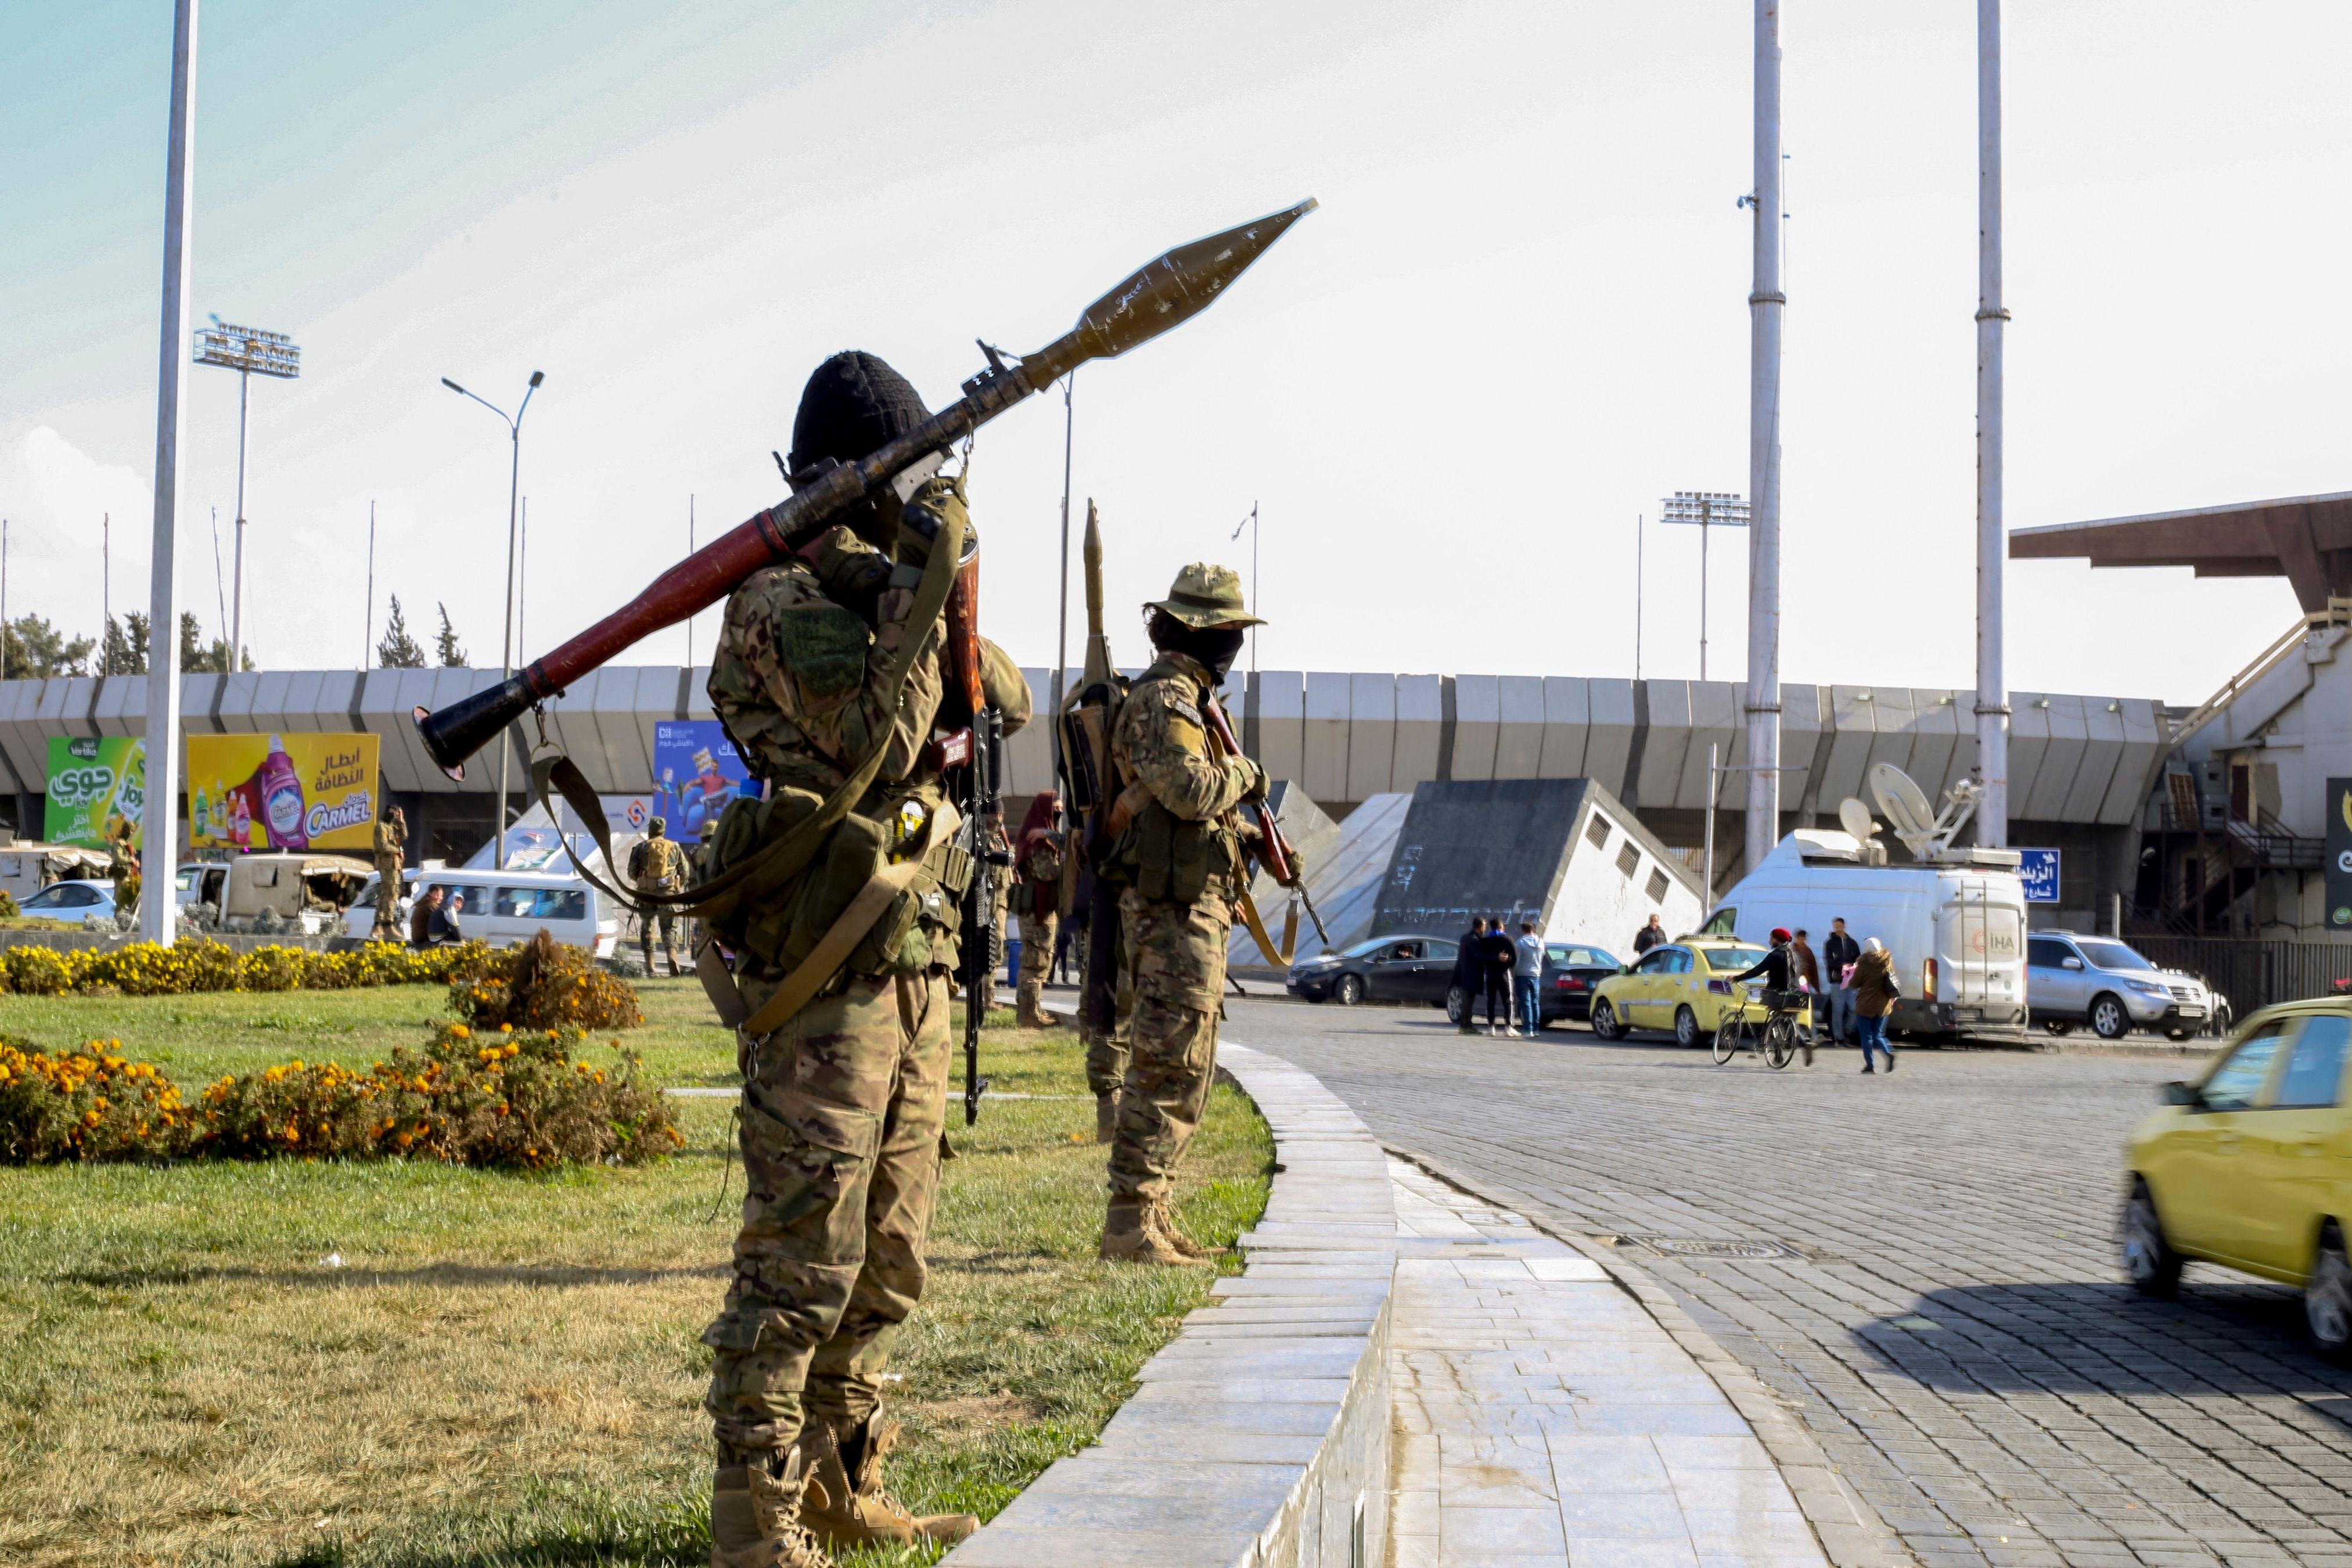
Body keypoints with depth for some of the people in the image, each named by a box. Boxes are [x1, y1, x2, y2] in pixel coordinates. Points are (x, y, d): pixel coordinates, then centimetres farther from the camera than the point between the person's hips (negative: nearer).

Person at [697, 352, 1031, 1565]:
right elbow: (877, 749, -21)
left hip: (915, 973, 9)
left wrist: (945, 589, -2)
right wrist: (925, 585, -17)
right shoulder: (780, 602, -10)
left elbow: (1008, 704, 13)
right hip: (821, 978, -9)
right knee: (797, 1264, -8)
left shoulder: (891, 591, 17)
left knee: (882, 1266, 14)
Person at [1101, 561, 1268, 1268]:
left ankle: (1153, 1217, 19)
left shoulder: (1187, 700, 20)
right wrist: (1244, 772, -10)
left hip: (1194, 913, 11)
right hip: (1174, 911, -11)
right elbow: (1189, 788, -29)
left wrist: (1258, 841, 13)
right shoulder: (1163, 700, -13)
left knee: (1186, 1076, 14)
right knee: (1167, 1073, -10)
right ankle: (1129, 1224, -8)